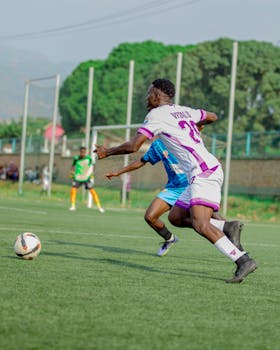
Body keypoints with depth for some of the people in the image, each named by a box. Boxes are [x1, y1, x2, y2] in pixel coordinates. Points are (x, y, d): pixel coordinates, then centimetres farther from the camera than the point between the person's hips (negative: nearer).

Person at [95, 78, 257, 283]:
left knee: (200, 224, -21)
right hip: (204, 174, 9)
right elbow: (213, 117, 38)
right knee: (175, 217, 12)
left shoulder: (157, 114, -2)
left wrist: (107, 152, 10)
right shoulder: (184, 111, 21)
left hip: (205, 172, -9)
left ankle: (244, 260, -28)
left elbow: (133, 146, -6)